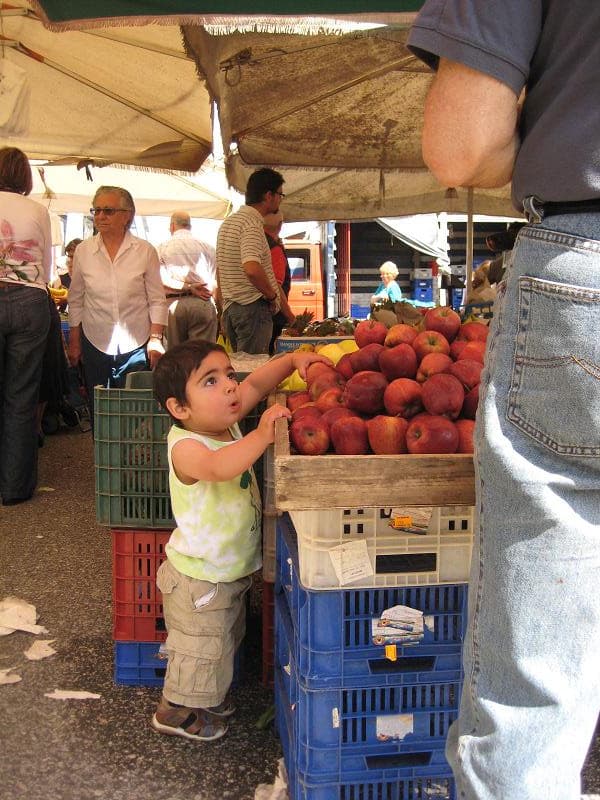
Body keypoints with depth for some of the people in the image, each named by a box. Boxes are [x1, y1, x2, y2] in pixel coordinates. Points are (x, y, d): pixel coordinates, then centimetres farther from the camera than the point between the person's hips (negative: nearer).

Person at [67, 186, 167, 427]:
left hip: (136, 344, -2)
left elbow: (157, 301, 0)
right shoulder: (83, 251, 3)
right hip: (95, 343, 2)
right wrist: (74, 342, 10)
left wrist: (155, 339, -7)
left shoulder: (145, 251, -2)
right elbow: (75, 301, 10)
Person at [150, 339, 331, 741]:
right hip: (199, 578, -9)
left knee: (226, 641, 29)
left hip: (232, 569, 9)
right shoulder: (186, 447, -30)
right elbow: (219, 467, -51)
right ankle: (175, 710, 37)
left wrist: (292, 359, -9)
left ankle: (208, 695, 52)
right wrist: (261, 436, -52)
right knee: (199, 648, 13)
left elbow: (255, 384, 3)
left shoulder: (226, 424, -5)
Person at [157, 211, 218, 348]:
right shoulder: (207, 247, 10)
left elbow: (161, 279, -6)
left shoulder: (161, 248, 8)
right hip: (202, 303, 0)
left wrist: (188, 287, -5)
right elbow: (216, 281, 7)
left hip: (173, 305, 0)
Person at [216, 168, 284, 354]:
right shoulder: (252, 223, -14)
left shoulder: (228, 222, 16)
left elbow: (219, 271, 21)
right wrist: (272, 295, -14)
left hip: (230, 307, 9)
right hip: (253, 306, -9)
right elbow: (252, 268, -30)